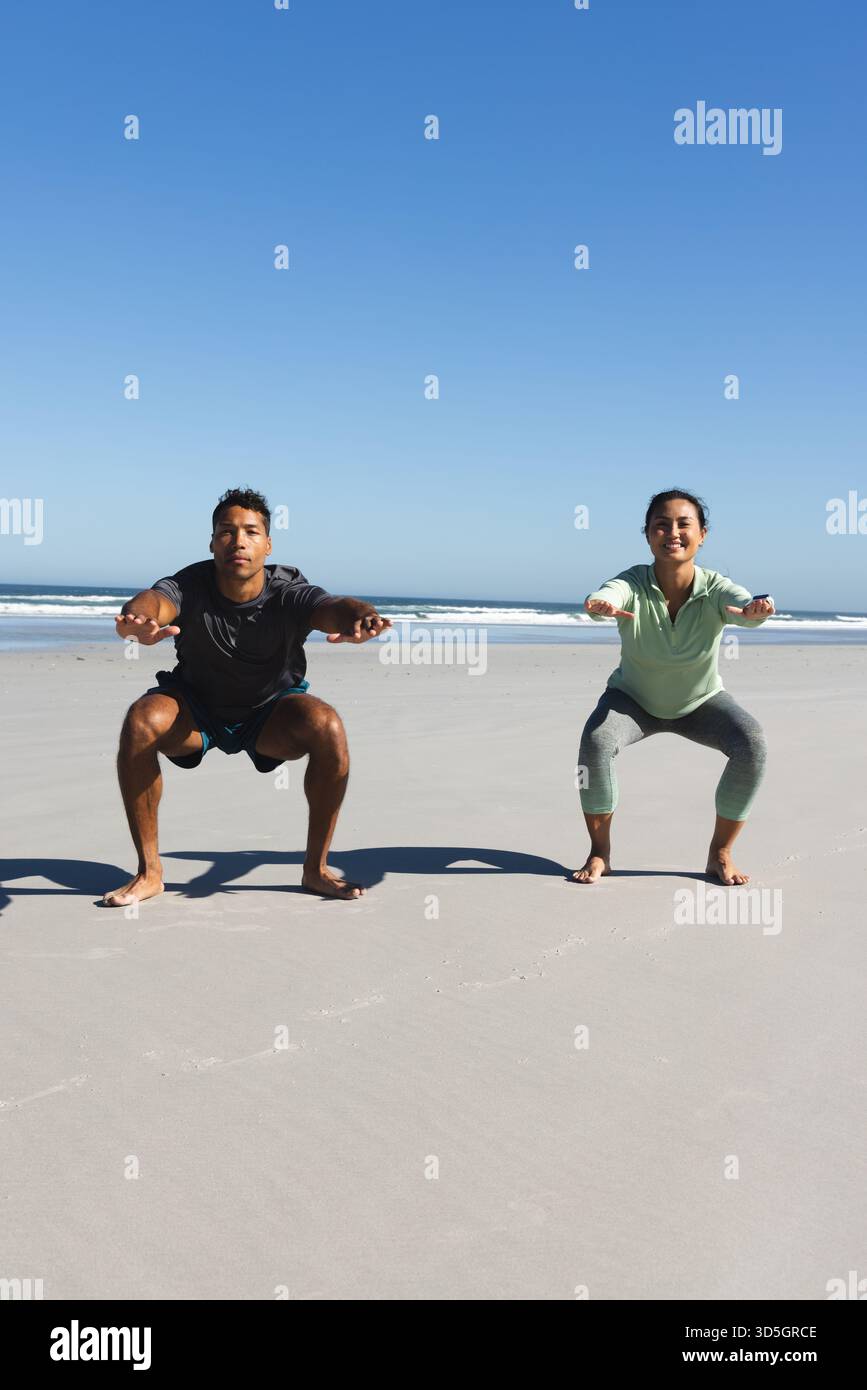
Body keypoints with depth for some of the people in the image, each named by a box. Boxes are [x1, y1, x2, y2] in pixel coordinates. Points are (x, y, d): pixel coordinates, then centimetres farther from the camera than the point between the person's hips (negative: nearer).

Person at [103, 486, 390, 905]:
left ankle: (315, 868, -13)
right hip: (196, 708, 0)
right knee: (140, 720, -31)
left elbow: (331, 607, -45)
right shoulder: (189, 585, -25)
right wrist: (141, 618, -73)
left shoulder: (288, 593, -25)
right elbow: (153, 600, -47)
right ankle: (149, 871, -16)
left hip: (271, 712, 0)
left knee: (328, 726, -30)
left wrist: (357, 617, -71)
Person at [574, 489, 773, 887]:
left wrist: (754, 610, -73)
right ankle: (599, 852, -7)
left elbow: (743, 604, -48)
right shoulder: (634, 583, -28)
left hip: (701, 701, 1)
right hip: (634, 699, -1)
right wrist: (600, 606, -75)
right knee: (595, 740, -29)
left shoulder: (713, 589, -27)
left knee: (752, 744, -23)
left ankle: (720, 854, -3)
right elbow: (607, 595, -50)